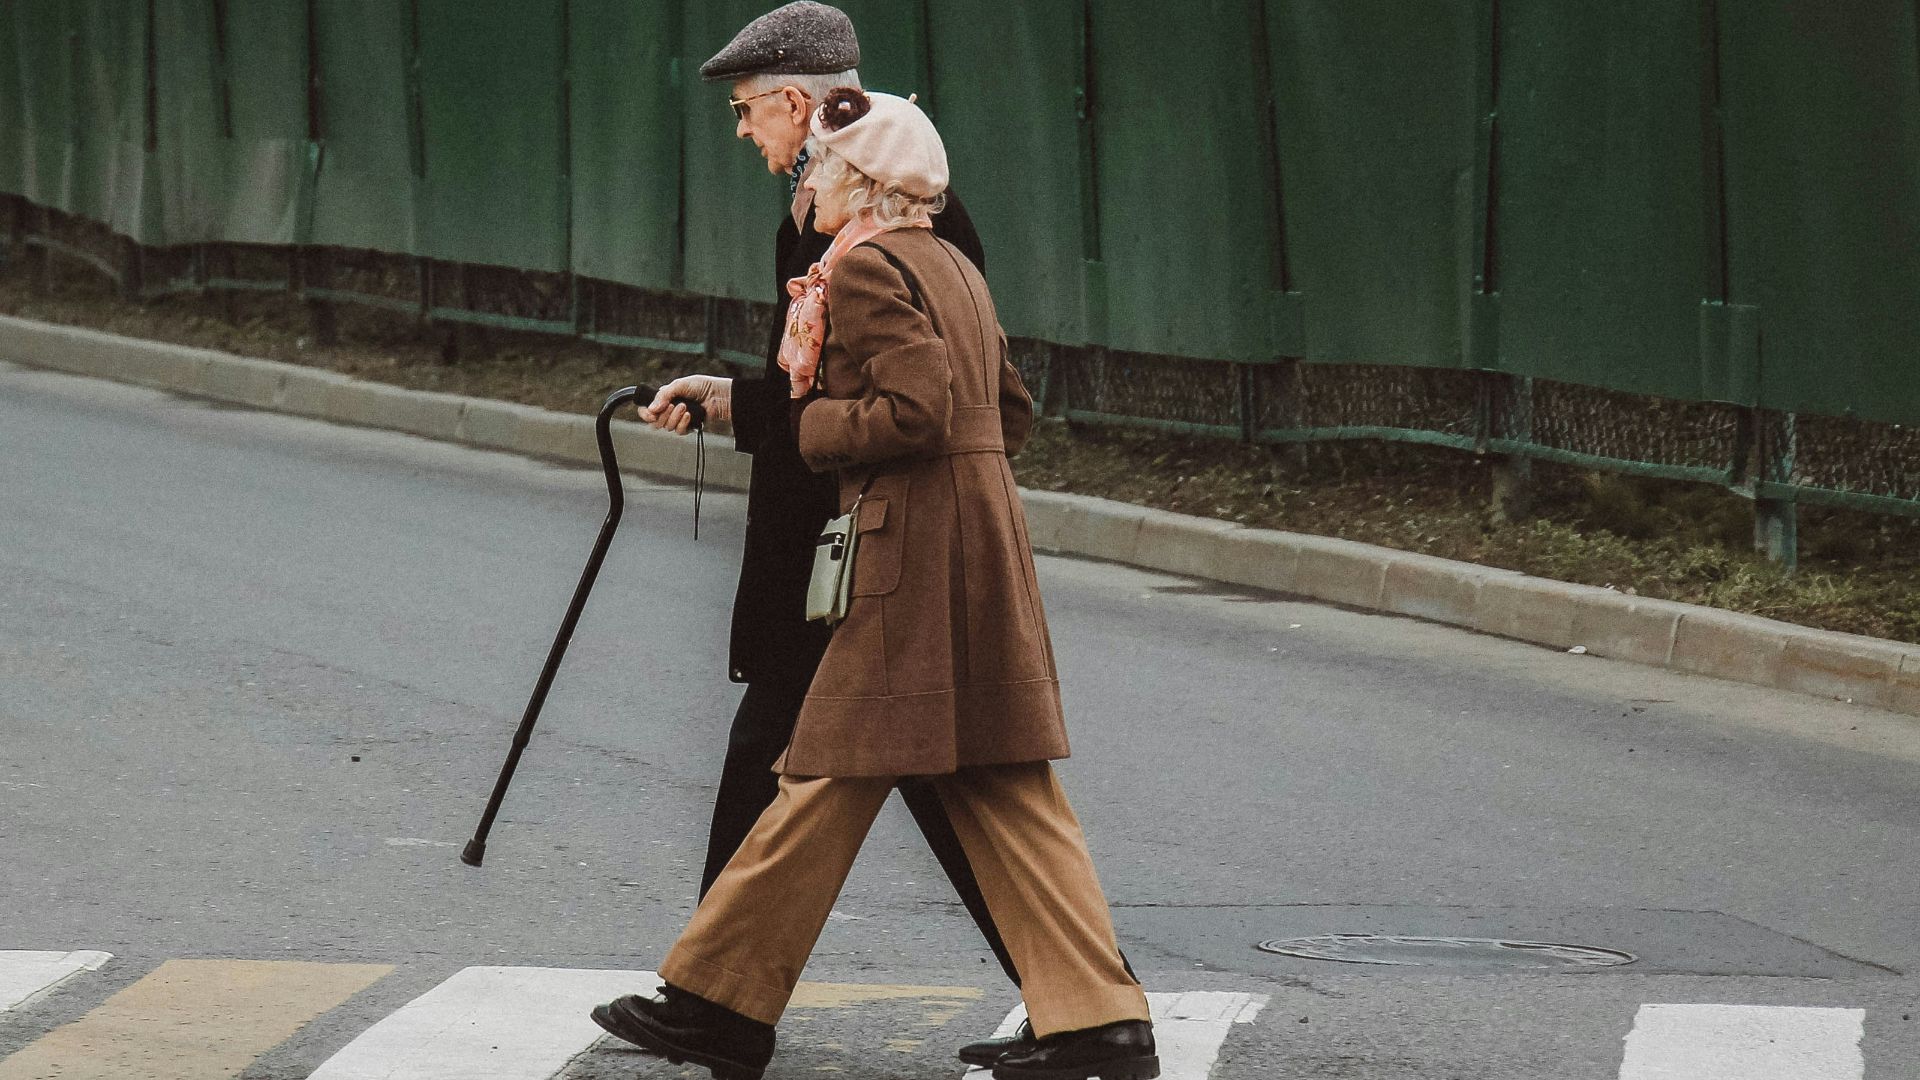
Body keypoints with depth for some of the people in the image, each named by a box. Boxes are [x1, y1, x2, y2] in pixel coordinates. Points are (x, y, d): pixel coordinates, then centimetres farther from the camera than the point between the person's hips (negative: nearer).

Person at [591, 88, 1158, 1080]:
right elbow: (1012, 415, 21)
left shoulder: (864, 267, -10)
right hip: (985, 544, 9)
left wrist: (810, 425, -7)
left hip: (911, 550, -9)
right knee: (1003, 793, 6)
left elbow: (916, 410, -21)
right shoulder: (953, 266, 17)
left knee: (832, 777, -2)